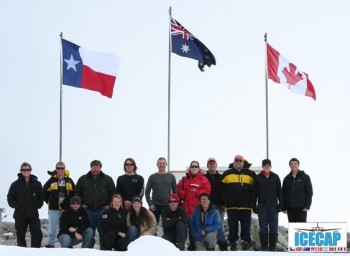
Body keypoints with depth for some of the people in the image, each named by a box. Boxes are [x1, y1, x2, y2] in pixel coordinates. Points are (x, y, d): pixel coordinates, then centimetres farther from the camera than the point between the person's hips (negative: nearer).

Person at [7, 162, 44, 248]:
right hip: (20, 215, 0)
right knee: (20, 235, 5)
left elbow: (41, 197, 11)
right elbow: (10, 198, 6)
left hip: (33, 215, 0)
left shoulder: (37, 184, 4)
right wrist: (17, 205, -3)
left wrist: (37, 205, 0)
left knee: (37, 234, -9)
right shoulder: (15, 184, 1)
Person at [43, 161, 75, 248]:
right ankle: (50, 245, 6)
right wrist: (49, 202, 5)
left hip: (66, 209, 2)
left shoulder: (69, 181, 4)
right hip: (54, 209, -2)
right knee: (52, 230, 0)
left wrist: (70, 203, 7)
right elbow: (44, 192, 7)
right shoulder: (51, 180, -2)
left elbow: (74, 193, 13)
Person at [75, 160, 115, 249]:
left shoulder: (107, 179, 4)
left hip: (102, 210, -1)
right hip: (88, 210, 1)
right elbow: (77, 193, 11)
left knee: (103, 233, 2)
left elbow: (113, 193, 8)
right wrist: (81, 204, 3)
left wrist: (109, 205, 0)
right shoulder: (83, 179, 6)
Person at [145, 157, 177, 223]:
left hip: (168, 206, 1)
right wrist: (150, 204, -5)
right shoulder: (152, 177, 4)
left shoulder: (171, 176, 7)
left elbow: (175, 191, 10)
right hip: (155, 206, -1)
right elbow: (147, 192, 5)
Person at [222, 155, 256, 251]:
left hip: (246, 206, 0)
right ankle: (233, 243, 11)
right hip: (231, 206, 1)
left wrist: (253, 203, 6)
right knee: (232, 226, 5)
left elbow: (254, 190, 10)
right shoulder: (227, 174, 9)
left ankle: (246, 241, 9)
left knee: (246, 225, 2)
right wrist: (223, 203, 6)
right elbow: (222, 190, 11)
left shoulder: (250, 174, 7)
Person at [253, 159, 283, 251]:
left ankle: (272, 246, 7)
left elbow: (279, 191, 7)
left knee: (274, 227, 1)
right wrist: (254, 206, 0)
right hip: (262, 205, -1)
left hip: (273, 204, 1)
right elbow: (255, 192, 5)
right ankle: (264, 246, 6)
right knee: (263, 227, 0)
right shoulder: (258, 178, 4)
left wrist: (280, 204, 1)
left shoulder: (275, 177, 6)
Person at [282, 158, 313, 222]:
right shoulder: (286, 179, 11)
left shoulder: (305, 177, 2)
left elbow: (309, 192, -2)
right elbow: (283, 194, 12)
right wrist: (284, 207, 4)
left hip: (301, 208, -3)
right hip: (290, 208, 3)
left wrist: (307, 206, -11)